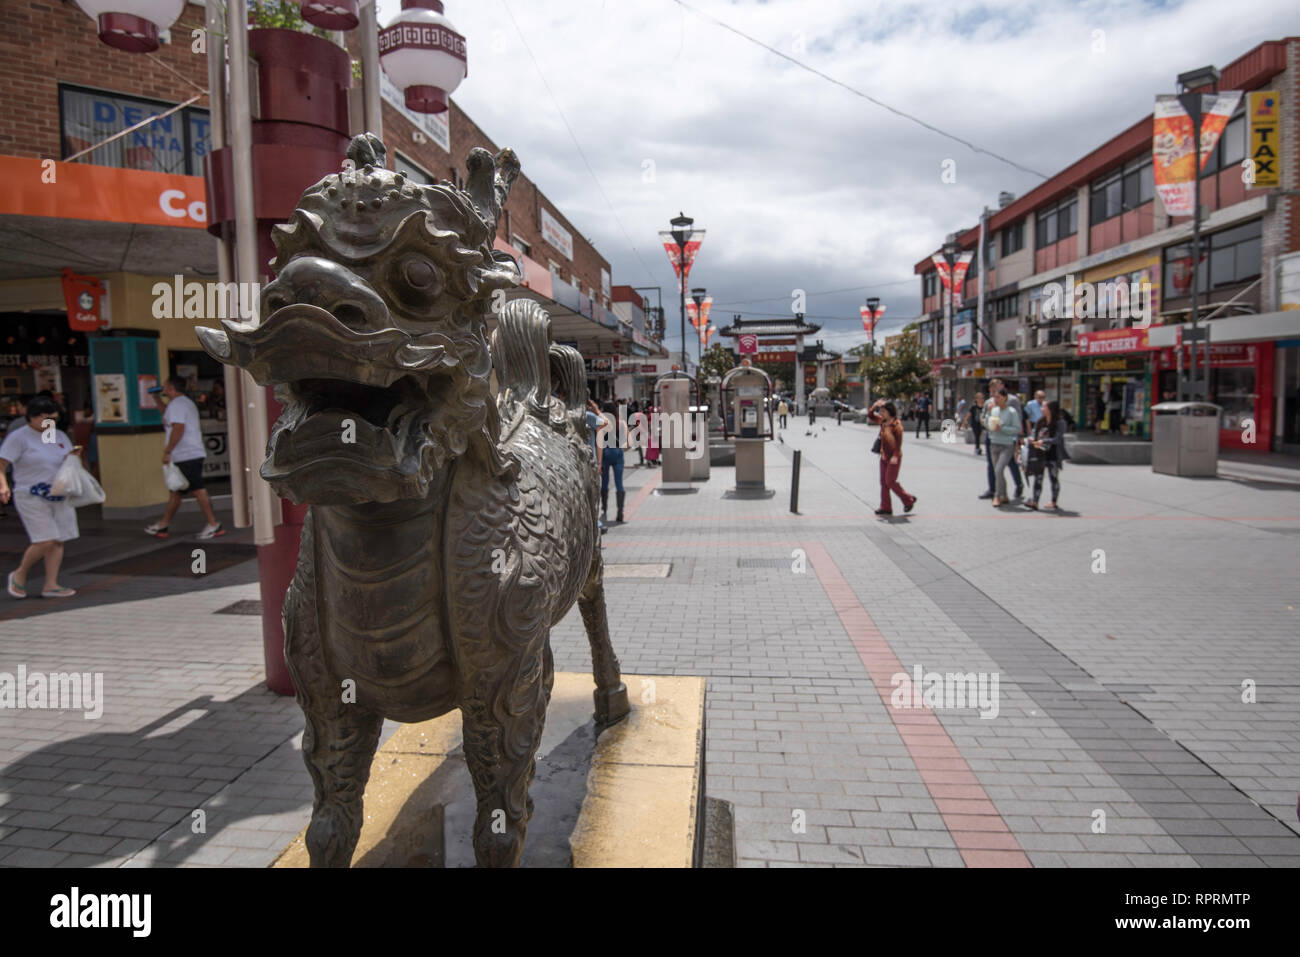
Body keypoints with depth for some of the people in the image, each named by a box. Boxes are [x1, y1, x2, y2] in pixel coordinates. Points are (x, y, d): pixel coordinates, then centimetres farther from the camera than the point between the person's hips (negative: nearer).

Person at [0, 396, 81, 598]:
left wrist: (72, 458, -2)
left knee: (58, 541, 3)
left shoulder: (60, 436, 13)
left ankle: (51, 585, 9)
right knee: (45, 541, -12)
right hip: (32, 497, -6)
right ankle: (20, 574, 13)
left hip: (60, 497, 6)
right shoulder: (19, 437, -5)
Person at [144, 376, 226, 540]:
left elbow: (178, 429, -23)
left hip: (186, 456, -11)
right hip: (194, 454, 11)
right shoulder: (186, 402, 21)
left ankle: (214, 525, -8)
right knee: (176, 492, 14)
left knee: (198, 490, -9)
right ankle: (162, 526, 22)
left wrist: (167, 451, -21)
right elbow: (167, 416, 42)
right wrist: (156, 398, 38)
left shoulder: (176, 404, -11)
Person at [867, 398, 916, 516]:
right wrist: (875, 405, -2)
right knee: (883, 482, 6)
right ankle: (886, 507, 11)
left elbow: (899, 441, -17)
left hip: (894, 458, -8)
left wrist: (895, 456, -23)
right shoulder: (883, 421, 7)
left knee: (890, 481, -6)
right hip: (884, 456, 8)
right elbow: (870, 415, 13)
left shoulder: (896, 424, -14)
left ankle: (908, 500, 13)